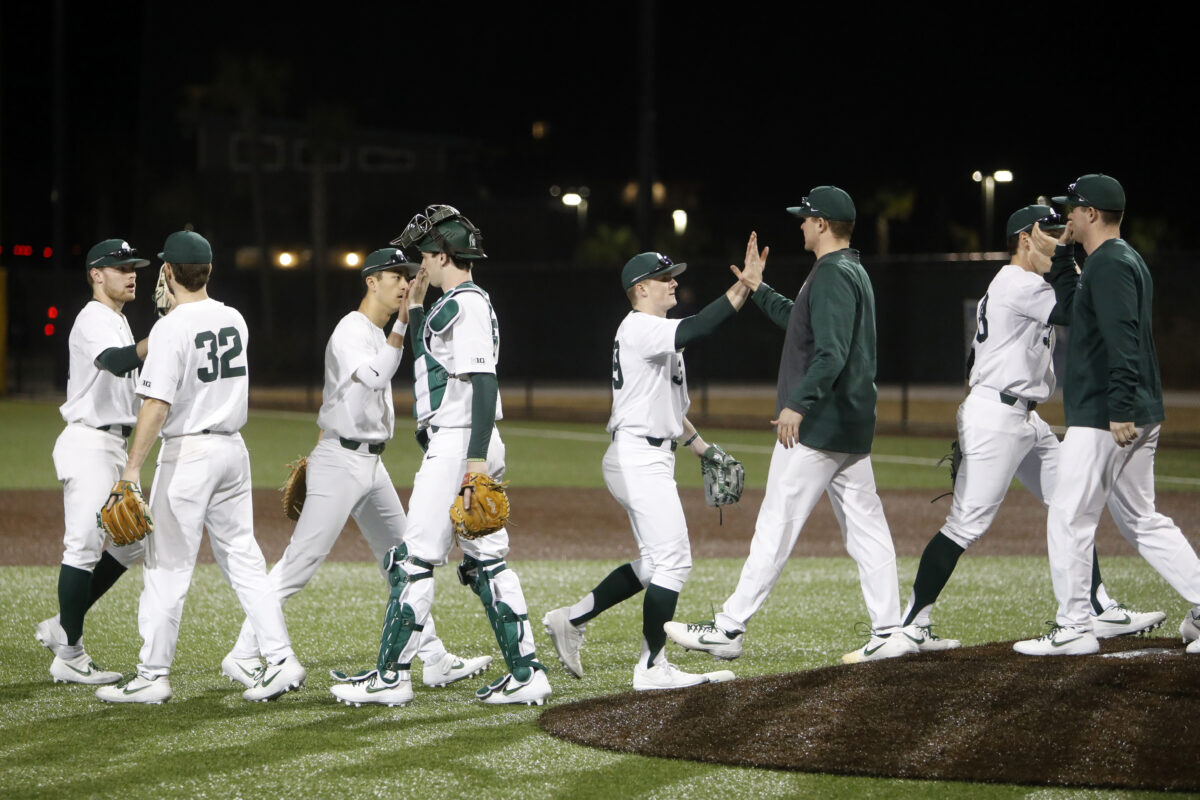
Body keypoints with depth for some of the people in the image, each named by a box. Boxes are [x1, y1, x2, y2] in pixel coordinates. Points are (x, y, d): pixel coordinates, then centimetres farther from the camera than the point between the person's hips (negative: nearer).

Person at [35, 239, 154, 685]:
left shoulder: (118, 323, 19)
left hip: (113, 446, 10)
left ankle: (60, 628, 19)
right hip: (88, 445, -10)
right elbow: (118, 362, -32)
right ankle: (69, 656, -5)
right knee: (84, 547, -9)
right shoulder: (94, 321, -13)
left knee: (129, 543, 12)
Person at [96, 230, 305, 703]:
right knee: (243, 560, 11)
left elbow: (157, 406, -22)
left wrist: (132, 469, -22)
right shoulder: (233, 320, 7)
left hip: (188, 451, -7)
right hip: (233, 448, 7)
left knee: (167, 568, -1)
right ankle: (281, 659, 4)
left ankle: (153, 677, 2)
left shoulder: (171, 328, -15)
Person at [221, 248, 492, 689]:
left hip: (371, 463, 10)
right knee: (301, 561, -10)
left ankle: (434, 660, 14)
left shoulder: (379, 335, 16)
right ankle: (243, 656, -5)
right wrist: (402, 326, -34)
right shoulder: (350, 332, -14)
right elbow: (374, 377, -33)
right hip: (340, 461, -10)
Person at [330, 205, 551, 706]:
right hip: (466, 448, 10)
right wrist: (415, 310, 24)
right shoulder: (451, 305, 19)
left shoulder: (467, 305, -13)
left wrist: (476, 460, -27)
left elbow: (483, 382, -21)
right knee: (486, 562, 9)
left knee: (414, 561, -7)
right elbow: (427, 361, 32)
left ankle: (391, 677, -4)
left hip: (458, 446, -10)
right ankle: (525, 674, 7)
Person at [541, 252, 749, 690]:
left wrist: (703, 450, 24)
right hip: (639, 457, -11)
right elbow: (696, 329, -30)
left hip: (650, 460, 11)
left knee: (655, 563, 15)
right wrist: (745, 285, -31)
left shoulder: (655, 333, 20)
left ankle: (570, 620, 18)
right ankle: (652, 667, -7)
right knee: (672, 560, -10)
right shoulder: (640, 328, -12)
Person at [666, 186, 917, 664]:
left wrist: (798, 404, -30)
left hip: (818, 425, -10)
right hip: (852, 426, 10)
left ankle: (728, 629, -5)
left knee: (776, 526, -7)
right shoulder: (854, 272, 19)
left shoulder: (831, 275, -14)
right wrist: (757, 289, 30)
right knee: (865, 528, 7)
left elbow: (831, 352, -25)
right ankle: (888, 633, 4)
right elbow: (801, 323, 32)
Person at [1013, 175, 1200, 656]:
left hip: (1104, 417, -10)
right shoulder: (1127, 260, 19)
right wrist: (1063, 254, 24)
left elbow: (1121, 337, -25)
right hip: (1139, 417, 10)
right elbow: (1073, 306, 33)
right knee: (1140, 521, 14)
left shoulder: (1109, 264, -14)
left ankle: (1074, 629, -1)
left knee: (1069, 517, -4)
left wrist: (1121, 408, -30)